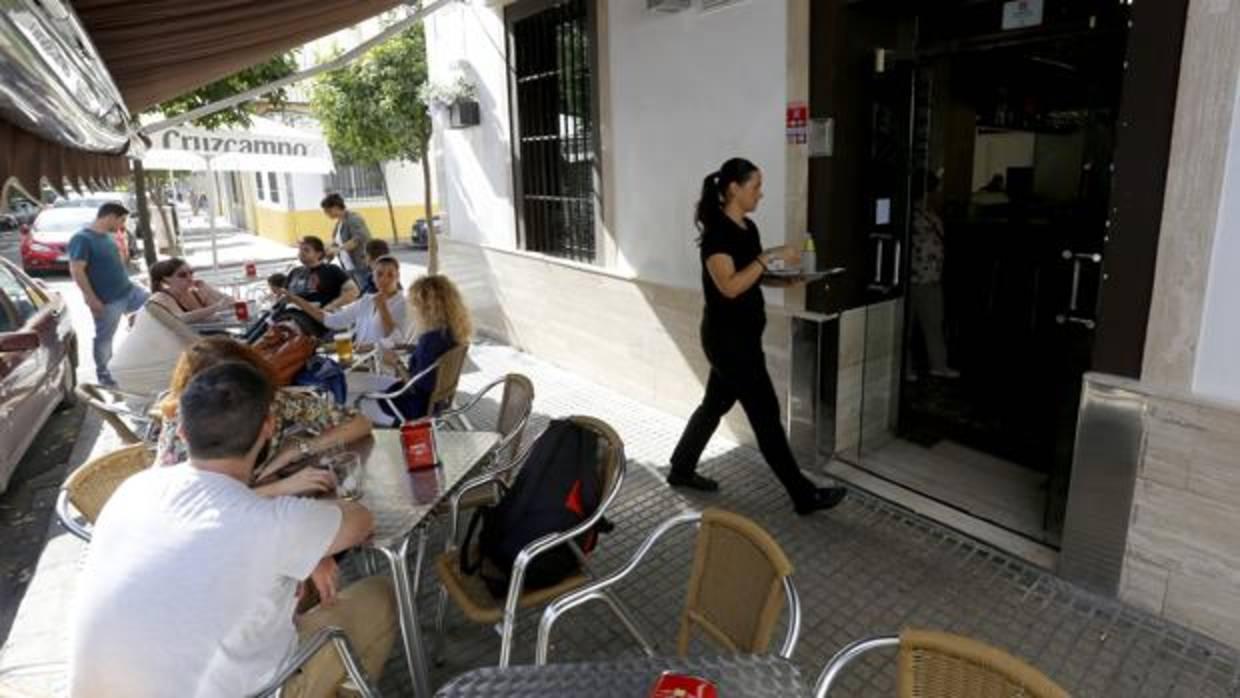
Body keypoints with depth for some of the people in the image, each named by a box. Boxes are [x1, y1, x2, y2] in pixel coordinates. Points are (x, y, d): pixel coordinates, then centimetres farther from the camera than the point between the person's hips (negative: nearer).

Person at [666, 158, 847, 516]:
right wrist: (769, 256, -27)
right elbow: (730, 286, -28)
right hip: (727, 338, -10)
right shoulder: (717, 232, -19)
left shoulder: (748, 227, 9)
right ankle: (804, 495, 9)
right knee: (766, 413, -2)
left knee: (716, 404, 19)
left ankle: (681, 470, 35)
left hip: (742, 335, 10)